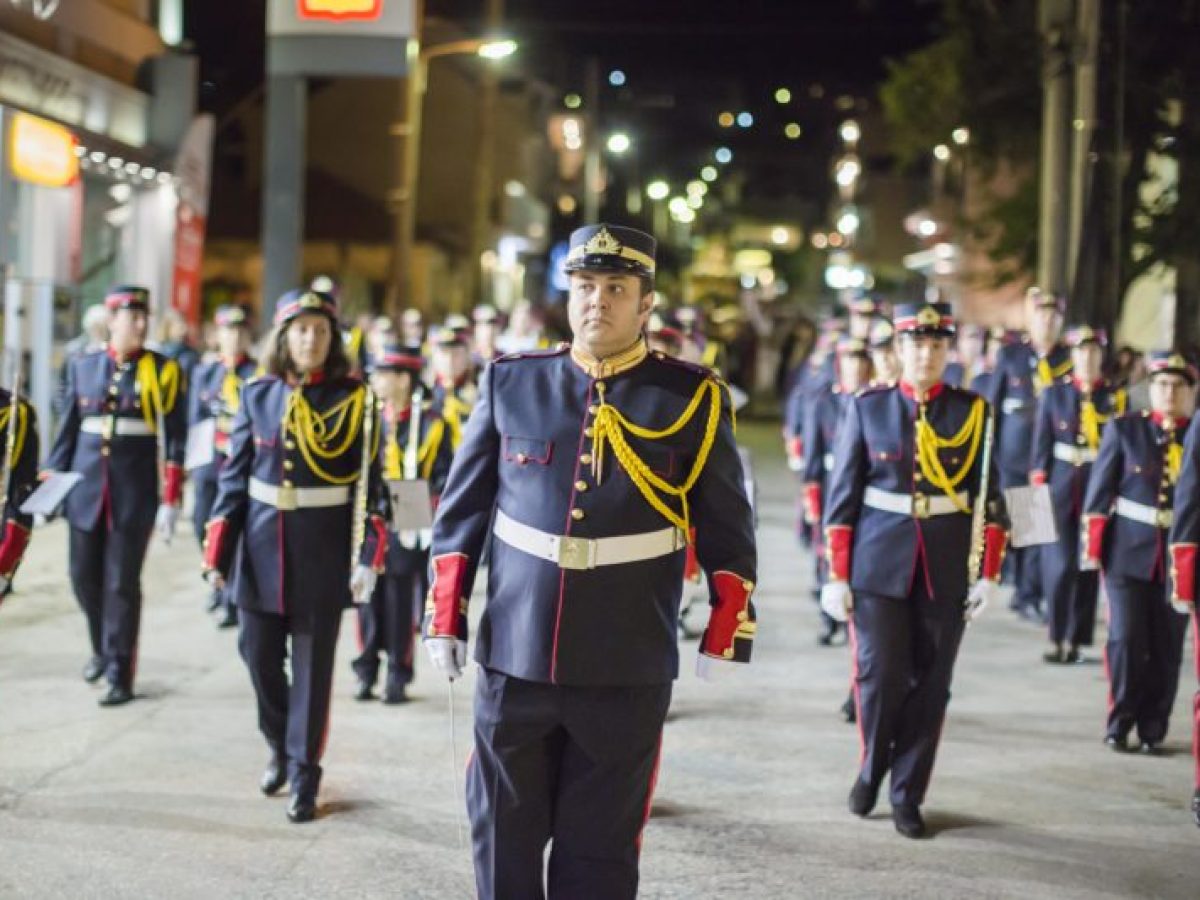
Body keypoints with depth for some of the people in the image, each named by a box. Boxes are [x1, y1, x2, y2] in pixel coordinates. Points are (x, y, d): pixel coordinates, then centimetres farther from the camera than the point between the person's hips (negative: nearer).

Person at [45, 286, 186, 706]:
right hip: (87, 489, 3)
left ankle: (120, 676, 7)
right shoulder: (84, 367, 7)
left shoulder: (163, 370, -2)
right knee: (84, 576, 10)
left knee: (122, 584, -2)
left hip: (135, 493, -3)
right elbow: (68, 430, 12)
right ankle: (102, 649, 35)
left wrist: (171, 500, -9)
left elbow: (175, 439, -4)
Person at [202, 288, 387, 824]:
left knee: (313, 663, 4)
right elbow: (233, 477, 5)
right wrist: (217, 554, 1)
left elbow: (369, 483, -6)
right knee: (258, 654, 10)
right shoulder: (257, 396, 3)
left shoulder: (353, 399, -4)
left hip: (325, 551, -2)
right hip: (262, 545, 3)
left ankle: (304, 775, 16)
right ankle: (279, 746, 35)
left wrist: (368, 556, -14)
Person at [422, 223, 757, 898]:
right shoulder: (511, 384, 4)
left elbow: (728, 531, 5)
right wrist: (445, 620, 6)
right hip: (513, 659, 2)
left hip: (626, 673, -2)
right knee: (504, 840, 11)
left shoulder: (693, 399, 0)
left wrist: (725, 634, 3)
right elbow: (462, 513, 9)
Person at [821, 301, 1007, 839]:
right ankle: (871, 769, 23)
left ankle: (907, 795, 19)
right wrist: (837, 576, -1)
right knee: (879, 676, -4)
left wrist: (987, 574, -2)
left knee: (930, 685, 5)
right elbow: (841, 497, 2)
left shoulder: (973, 413, 4)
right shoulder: (867, 409, 2)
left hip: (947, 572, 1)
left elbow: (989, 500, 4)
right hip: (879, 566, -1)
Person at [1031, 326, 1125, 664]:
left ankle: (1074, 640, 13)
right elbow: (1041, 444, 4)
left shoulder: (1116, 398, 4)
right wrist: (1037, 489, -2)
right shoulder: (1054, 393, 4)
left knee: (1089, 566, 5)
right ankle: (1057, 638, 5)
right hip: (1060, 487, -1)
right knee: (1060, 564, -5)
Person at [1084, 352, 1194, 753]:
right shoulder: (1123, 429, 1)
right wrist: (1093, 547, -4)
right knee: (1126, 638, -4)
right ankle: (1120, 724, 10)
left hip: (1181, 555, 1)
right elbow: (1099, 493, 1)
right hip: (1129, 551, -1)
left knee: (1167, 647, 5)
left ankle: (1153, 729, 17)